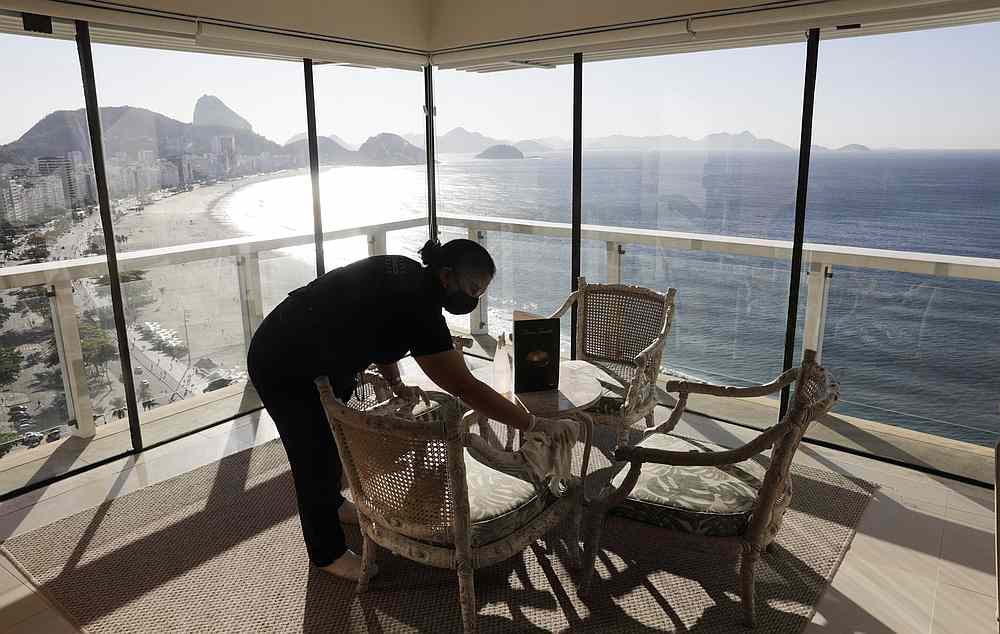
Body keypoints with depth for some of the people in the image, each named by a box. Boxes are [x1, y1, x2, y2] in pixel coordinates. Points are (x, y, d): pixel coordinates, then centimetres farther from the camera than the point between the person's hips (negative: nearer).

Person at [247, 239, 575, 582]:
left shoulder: (406, 274, -5)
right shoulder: (416, 308, -32)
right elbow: (467, 388, -32)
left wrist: (396, 383, -1)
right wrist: (537, 424, -27)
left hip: (317, 356, 9)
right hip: (285, 369, -9)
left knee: (332, 437, 23)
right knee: (316, 455, 4)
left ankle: (332, 505, 49)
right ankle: (328, 554, 23)